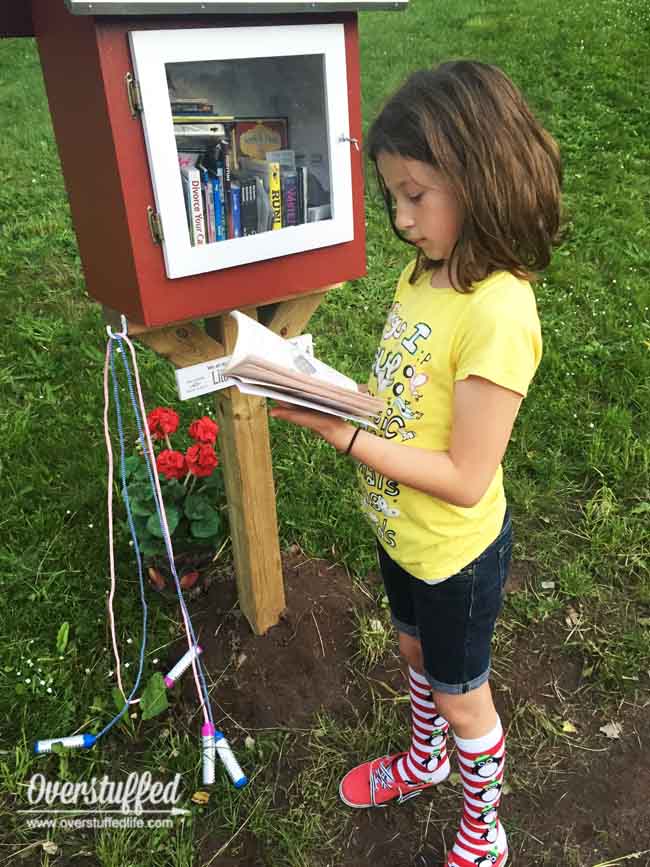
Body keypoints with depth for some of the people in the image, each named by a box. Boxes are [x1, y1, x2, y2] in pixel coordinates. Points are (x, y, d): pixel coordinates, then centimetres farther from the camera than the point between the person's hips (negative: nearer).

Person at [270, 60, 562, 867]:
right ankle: (424, 761, 61)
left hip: (456, 552, -7)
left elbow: (465, 478, -28)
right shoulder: (423, 270, -5)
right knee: (416, 654, 30)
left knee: (461, 698, 18)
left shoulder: (498, 312, -31)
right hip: (399, 530, 8)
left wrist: (343, 435, -28)